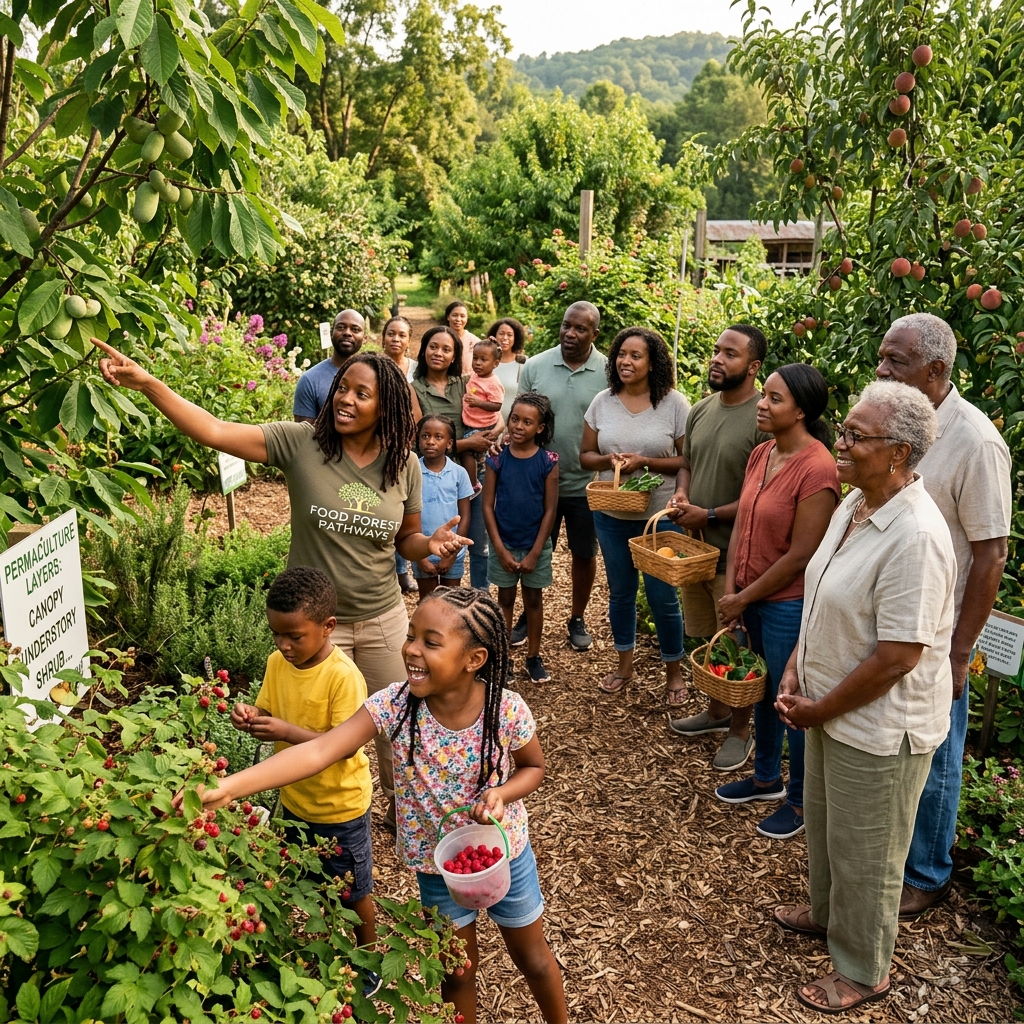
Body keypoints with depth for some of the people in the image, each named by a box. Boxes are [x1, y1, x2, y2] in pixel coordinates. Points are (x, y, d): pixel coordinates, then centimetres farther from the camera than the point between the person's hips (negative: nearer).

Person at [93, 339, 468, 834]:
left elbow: (405, 542, 5)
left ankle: (399, 807, 49)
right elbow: (215, 431, -25)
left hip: (383, 619, 3)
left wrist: (431, 542, -17)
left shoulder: (405, 465, -7)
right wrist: (146, 383, -35)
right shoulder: (301, 443, -16)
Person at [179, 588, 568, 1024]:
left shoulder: (507, 710, -27)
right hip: (437, 862, 1)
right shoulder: (394, 705, -26)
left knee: (533, 958, 23)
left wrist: (502, 794, -28)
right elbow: (319, 751, -35)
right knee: (457, 971, 21)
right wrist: (226, 787, -45)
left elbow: (534, 766, -7)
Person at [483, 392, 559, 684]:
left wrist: (535, 553, -9)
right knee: (505, 599, 12)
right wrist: (501, 550, -10)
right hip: (503, 544, 0)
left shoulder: (548, 461, -9)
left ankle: (534, 657, 27)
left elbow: (549, 510, -7)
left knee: (534, 600, 13)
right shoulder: (497, 458, -7)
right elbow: (487, 506, -6)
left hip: (536, 545, 0)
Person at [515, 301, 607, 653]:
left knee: (584, 554, 13)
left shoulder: (608, 373, -7)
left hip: (587, 484, -1)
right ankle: (529, 615, 34)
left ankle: (578, 619, 33)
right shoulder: (535, 366, -3)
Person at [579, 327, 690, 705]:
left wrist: (644, 462, -20)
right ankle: (624, 664, 36)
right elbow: (585, 455, 6)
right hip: (611, 516, 4)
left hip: (660, 516, -3)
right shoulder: (603, 402, 1)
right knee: (620, 592, 17)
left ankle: (674, 673, 25)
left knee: (662, 596, 4)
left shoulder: (675, 404, -9)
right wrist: (609, 461, -15)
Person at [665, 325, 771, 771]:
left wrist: (710, 515, -19)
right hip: (695, 546, 7)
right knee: (707, 639, 21)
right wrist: (681, 494, -2)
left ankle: (740, 730, 26)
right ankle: (716, 712, 41)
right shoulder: (701, 410, 6)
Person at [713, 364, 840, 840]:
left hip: (788, 604, -8)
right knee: (760, 690, 22)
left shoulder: (816, 469, -22)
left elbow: (800, 555, -21)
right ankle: (766, 778, 43)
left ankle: (801, 800, 30)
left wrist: (744, 598, -13)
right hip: (750, 599, 8)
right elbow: (742, 524, 6)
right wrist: (731, 591, -3)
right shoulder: (761, 454, 3)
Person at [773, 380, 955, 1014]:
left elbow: (896, 657, -28)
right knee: (825, 821, 28)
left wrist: (818, 711, -16)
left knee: (865, 853, 13)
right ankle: (828, 911, 54)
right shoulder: (854, 504, -1)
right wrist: (796, 673, 2)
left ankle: (864, 972, 37)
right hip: (830, 707, 9)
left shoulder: (914, 537, -30)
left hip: (880, 727, -8)